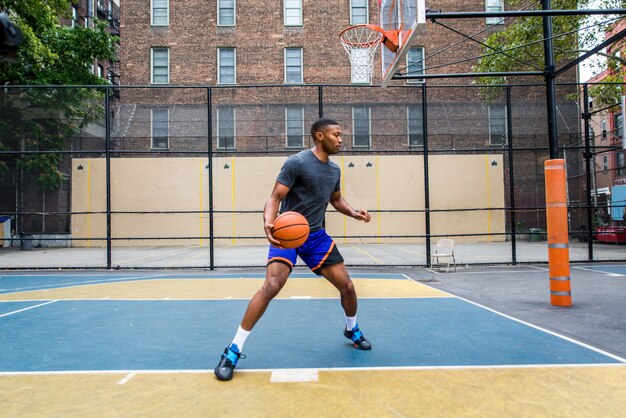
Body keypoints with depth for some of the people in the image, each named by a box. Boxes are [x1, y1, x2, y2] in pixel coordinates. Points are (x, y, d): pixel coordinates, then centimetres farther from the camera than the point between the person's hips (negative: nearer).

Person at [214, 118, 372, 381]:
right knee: (271, 286, -25)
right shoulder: (297, 163, -14)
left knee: (347, 285, 4)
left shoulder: (334, 170, 8)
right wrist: (268, 223, -38)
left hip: (316, 234, 7)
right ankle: (234, 350, -12)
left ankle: (352, 330, 36)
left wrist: (354, 213, 5)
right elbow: (275, 197, -18)